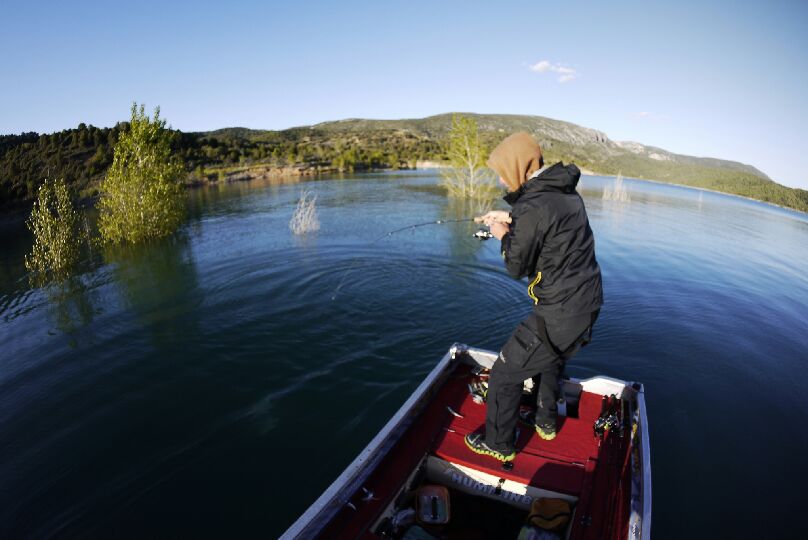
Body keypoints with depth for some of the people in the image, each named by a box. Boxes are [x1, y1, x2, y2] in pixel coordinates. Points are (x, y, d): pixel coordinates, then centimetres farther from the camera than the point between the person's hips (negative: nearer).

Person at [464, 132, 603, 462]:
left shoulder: (533, 207, -23)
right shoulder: (566, 193, 6)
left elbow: (517, 267, -14)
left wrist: (504, 236, 3)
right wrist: (512, 221, 19)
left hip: (560, 314, -9)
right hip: (589, 303, 10)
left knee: (506, 372, 5)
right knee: (551, 358, 32)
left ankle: (498, 444, 23)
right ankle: (546, 422, 51)